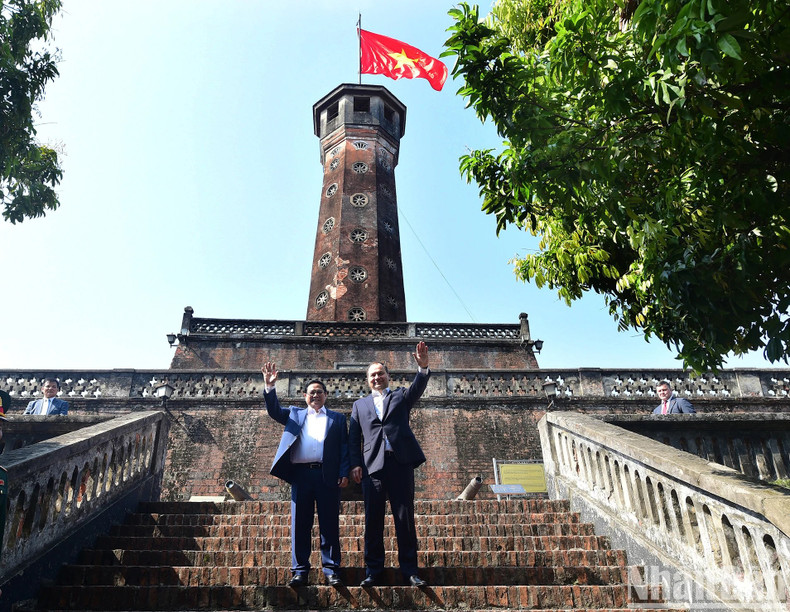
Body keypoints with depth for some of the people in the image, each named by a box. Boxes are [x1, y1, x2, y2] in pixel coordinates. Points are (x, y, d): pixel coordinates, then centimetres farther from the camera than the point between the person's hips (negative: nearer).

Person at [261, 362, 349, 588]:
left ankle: (331, 570, 8)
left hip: (327, 476, -1)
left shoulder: (337, 418, 15)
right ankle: (300, 571, 11)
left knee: (329, 525, 1)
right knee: (300, 524, 3)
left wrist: (344, 473, -3)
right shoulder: (294, 414, 20)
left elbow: (344, 447, 9)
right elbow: (274, 410, 7)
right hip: (300, 474, 1)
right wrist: (269, 387, -8)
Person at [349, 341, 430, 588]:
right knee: (373, 521, 3)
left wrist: (423, 367, -24)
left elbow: (418, 388, -5)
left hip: (400, 463, -1)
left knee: (405, 518, 2)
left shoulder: (400, 396, 16)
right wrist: (355, 464, -1)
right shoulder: (360, 405, 19)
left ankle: (409, 570, 10)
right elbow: (353, 437, 12)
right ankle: (373, 570, 14)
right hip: (372, 466, 1)